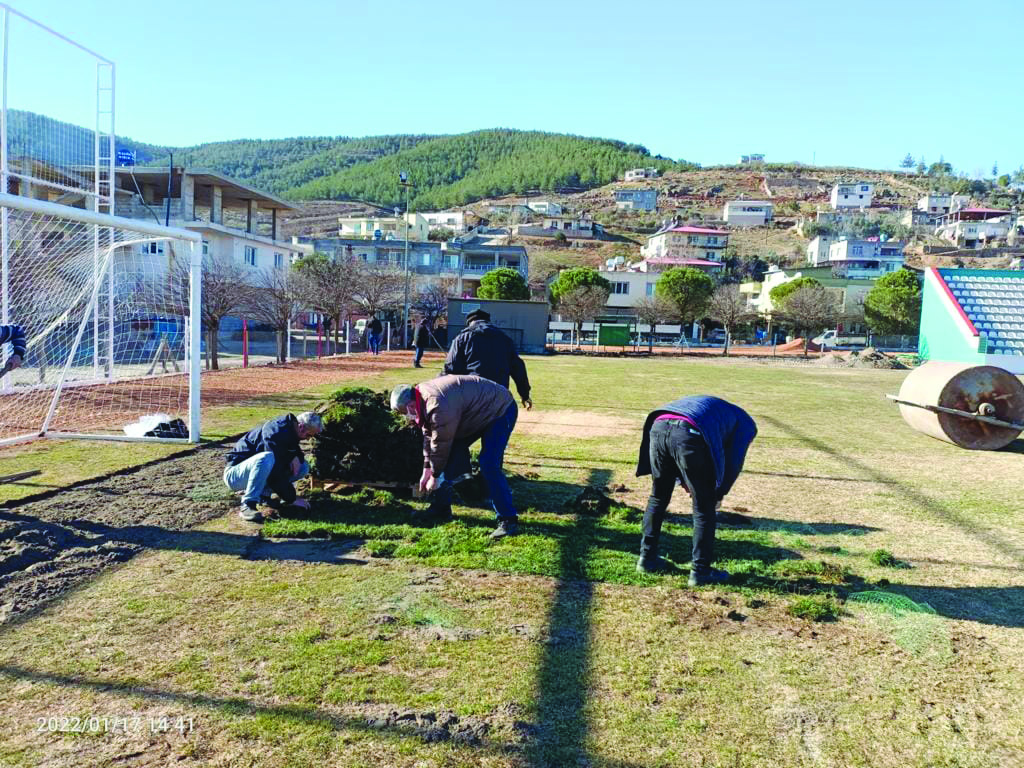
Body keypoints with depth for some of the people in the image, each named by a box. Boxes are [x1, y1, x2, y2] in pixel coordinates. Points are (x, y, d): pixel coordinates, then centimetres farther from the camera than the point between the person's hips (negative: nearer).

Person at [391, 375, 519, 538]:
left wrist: (435, 476, -13)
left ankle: (508, 520, -16)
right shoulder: (423, 397, -3)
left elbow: (440, 443, -26)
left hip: (500, 411, -10)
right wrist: (427, 471, 4)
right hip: (476, 413, 10)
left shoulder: (439, 406, -35)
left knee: (488, 464, -22)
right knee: (451, 453, 8)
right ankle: (440, 508, 17)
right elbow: (429, 436, 4)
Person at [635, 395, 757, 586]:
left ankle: (647, 557, 31)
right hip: (690, 436, -6)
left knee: (657, 498, 23)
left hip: (658, 427, 6)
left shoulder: (710, 406, 43)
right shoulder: (746, 424, 28)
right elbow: (733, 462, 19)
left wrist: (685, 482, 36)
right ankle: (700, 570, 19)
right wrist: (719, 494, 32)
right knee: (704, 507, 12)